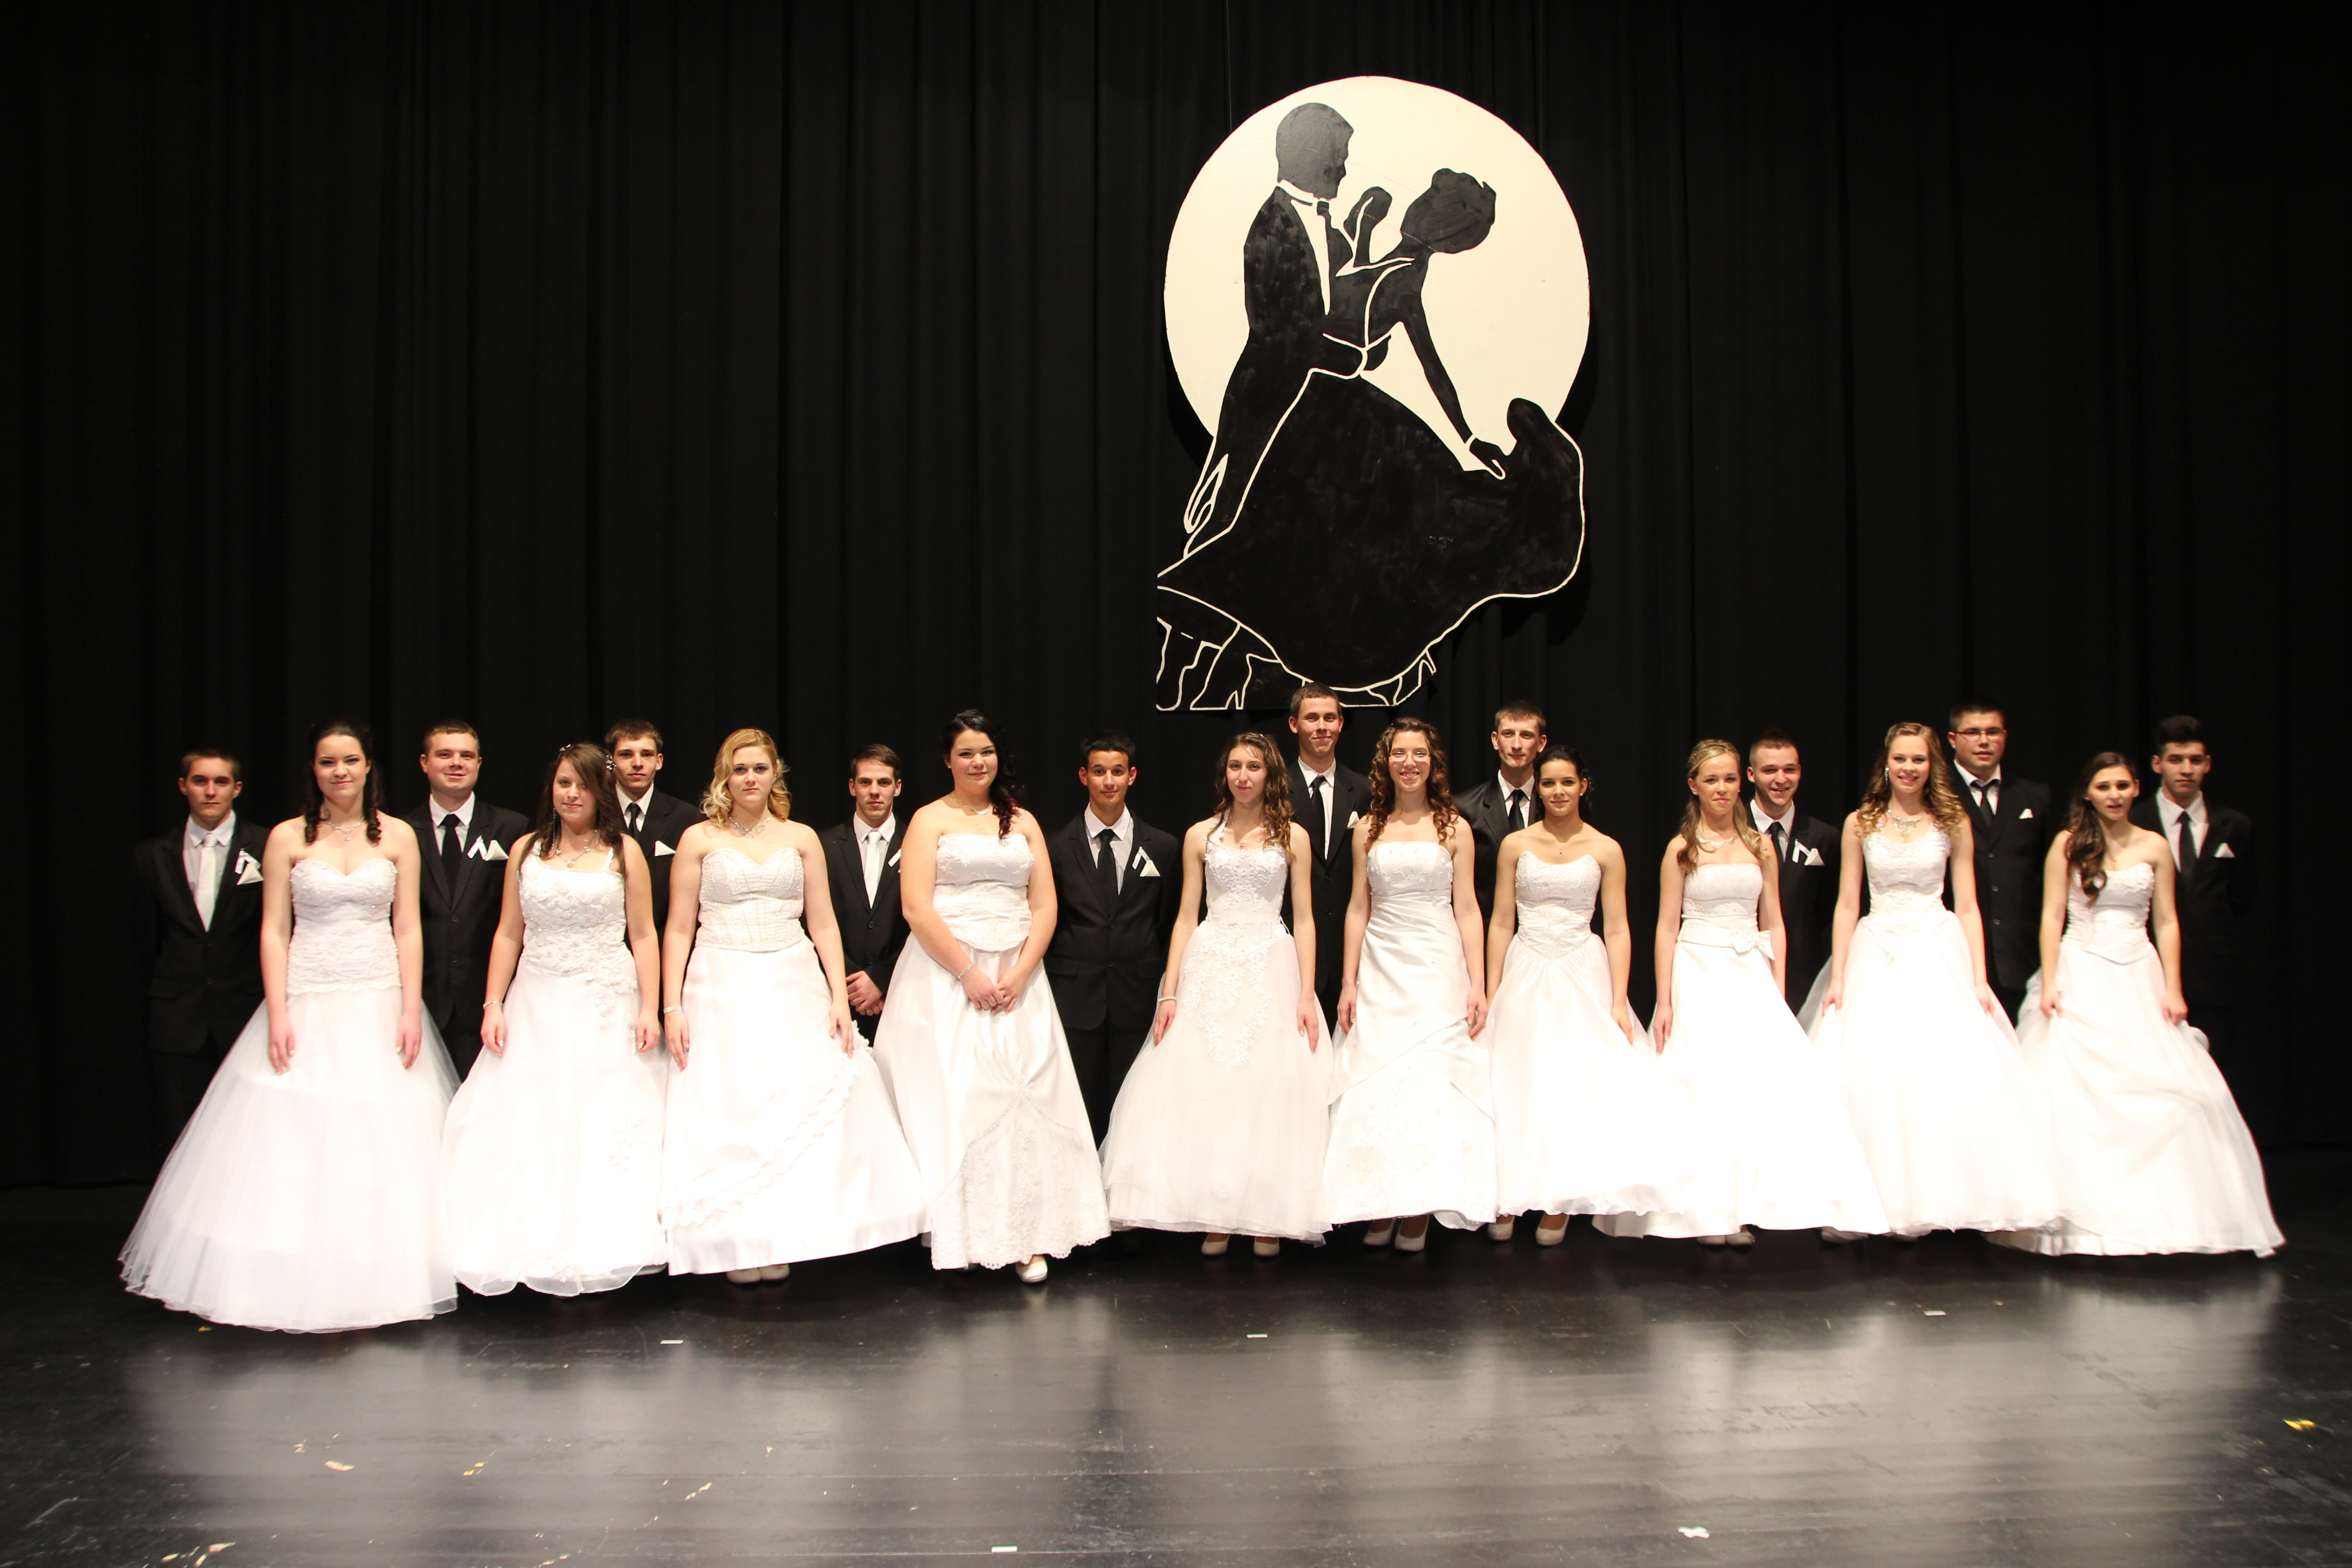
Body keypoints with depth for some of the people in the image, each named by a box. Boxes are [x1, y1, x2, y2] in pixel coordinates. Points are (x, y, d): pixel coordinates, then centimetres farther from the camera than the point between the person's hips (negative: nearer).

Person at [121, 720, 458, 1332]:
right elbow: (274, 931, 0)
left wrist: (411, 1011, -6)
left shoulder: (397, 836, 4)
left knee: (382, 1141, 1)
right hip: (308, 1002, 0)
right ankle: (298, 1283, 6)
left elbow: (408, 930, 3)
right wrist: (277, 1018, -8)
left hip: (379, 1004, 1)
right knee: (293, 1141, -3)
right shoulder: (288, 839, 2)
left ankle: (377, 1279, 11)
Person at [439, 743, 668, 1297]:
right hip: (537, 1008, 2)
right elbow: (509, 934, 10)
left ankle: (603, 1258, 4)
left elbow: (644, 936, 1)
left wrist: (650, 1009, -7)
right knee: (528, 1133, -2)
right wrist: (493, 1006, 1)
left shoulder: (624, 851, 3)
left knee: (608, 1127, -3)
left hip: (607, 1008, -2)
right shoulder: (526, 850, 9)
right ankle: (542, 1255, 4)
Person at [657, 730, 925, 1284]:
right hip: (722, 989, -1)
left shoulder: (801, 839, 10)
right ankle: (740, 1244, 6)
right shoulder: (699, 839, 5)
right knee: (727, 1113, -3)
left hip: (794, 986, 2)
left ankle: (784, 1240, 6)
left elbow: (824, 926, 8)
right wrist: (672, 1008, -5)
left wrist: (839, 999, -2)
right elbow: (679, 930, 3)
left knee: (805, 1107, -4)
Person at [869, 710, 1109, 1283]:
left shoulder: (1023, 823, 15)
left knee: (1025, 1097, -5)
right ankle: (958, 1235, -1)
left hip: (1017, 979, 3)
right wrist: (969, 973, -13)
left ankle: (1029, 1240, -1)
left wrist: (1019, 975, -6)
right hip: (946, 976, -3)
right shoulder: (931, 820, 4)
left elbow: (1044, 907, 9)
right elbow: (916, 907, -6)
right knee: (953, 1098, -8)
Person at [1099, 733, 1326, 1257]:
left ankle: (1267, 1217, 7)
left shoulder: (1293, 837, 5)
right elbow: (1186, 916, 7)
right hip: (1209, 971, 1)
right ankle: (1215, 1219, 4)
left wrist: (1307, 994, -5)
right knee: (1201, 1089, -4)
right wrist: (1170, 993, 0)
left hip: (1271, 969, -1)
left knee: (1271, 1089, -4)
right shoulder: (1201, 835, 8)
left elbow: (1303, 919, 4)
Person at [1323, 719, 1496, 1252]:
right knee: (1376, 1083, -1)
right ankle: (1381, 1208, 6)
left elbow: (1466, 909, 1)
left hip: (1437, 968, -2)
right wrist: (1348, 982, 3)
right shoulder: (1368, 829, 8)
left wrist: (1478, 985, -5)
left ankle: (1420, 1211, 3)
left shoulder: (1454, 829, 3)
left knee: (1431, 1081, -4)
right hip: (1380, 968, 2)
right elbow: (1358, 908, 8)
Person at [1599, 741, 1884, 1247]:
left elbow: (1773, 925, 12)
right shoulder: (1682, 849, 2)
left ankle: (1743, 1209, -2)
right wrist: (1664, 1002, -5)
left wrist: (1779, 993, 4)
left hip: (1751, 974, 3)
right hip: (1699, 973, -2)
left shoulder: (1760, 848, 10)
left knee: (1766, 1082, -10)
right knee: (1705, 1087, -6)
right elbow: (1667, 928, 1)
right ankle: (1708, 1210, 2)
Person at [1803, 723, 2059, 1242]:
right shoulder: (1861, 824, 4)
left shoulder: (1953, 824, 4)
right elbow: (1847, 906, 4)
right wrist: (1837, 978, -2)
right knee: (1869, 1084, -3)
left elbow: (1967, 907, 3)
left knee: (1943, 1081, -6)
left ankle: (1929, 1202, 4)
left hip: (1939, 952, 0)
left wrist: (1980, 981, -4)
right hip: (1876, 954, 0)